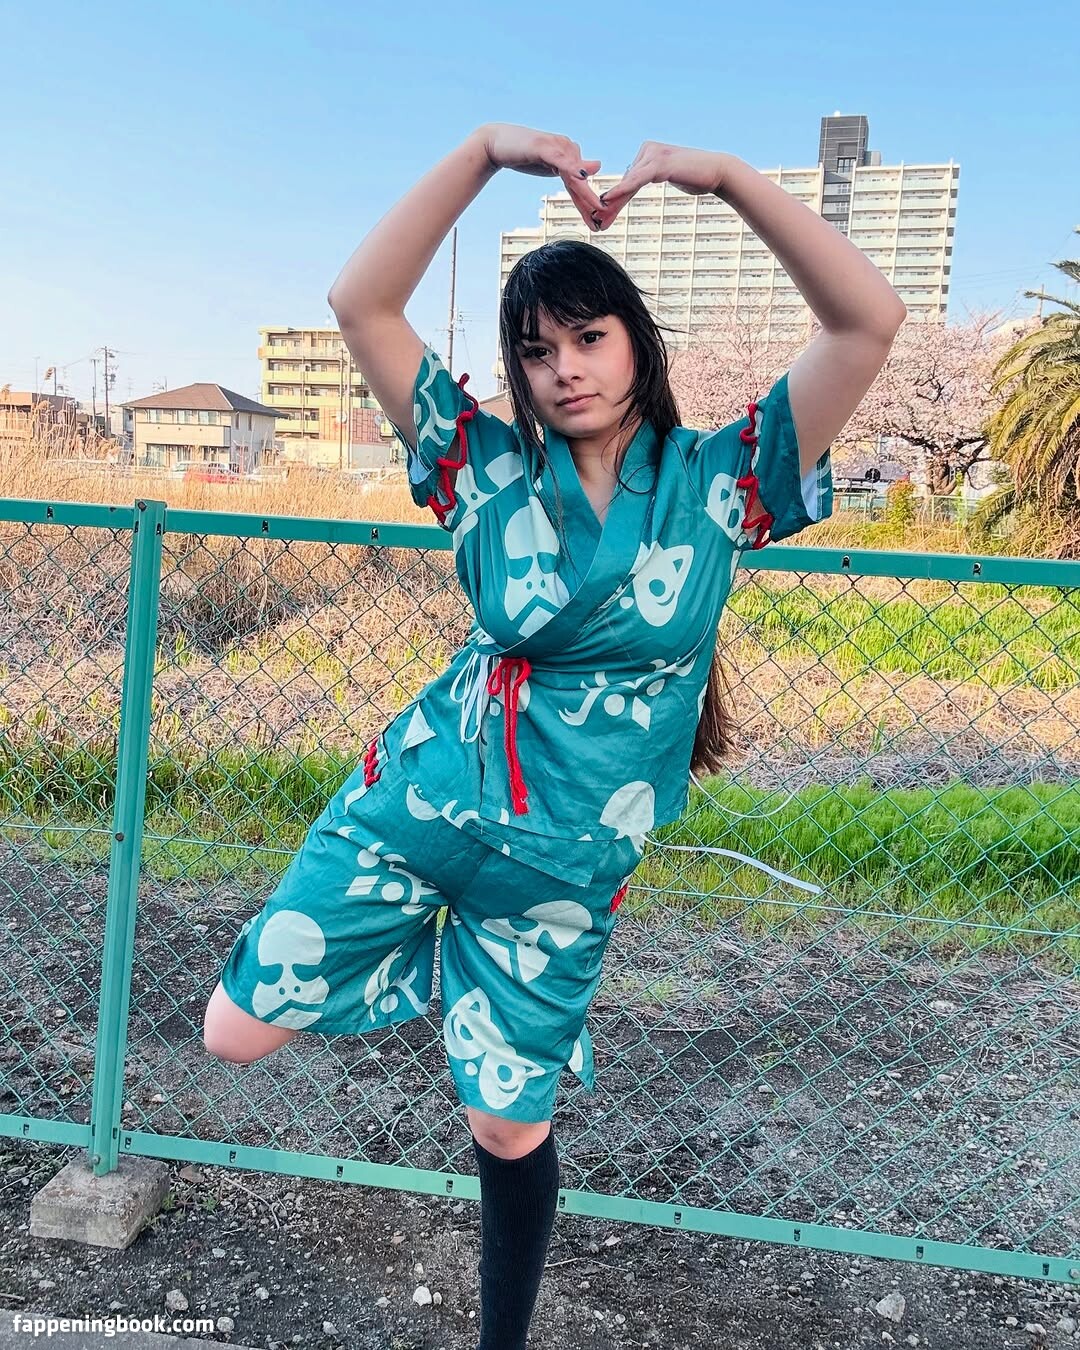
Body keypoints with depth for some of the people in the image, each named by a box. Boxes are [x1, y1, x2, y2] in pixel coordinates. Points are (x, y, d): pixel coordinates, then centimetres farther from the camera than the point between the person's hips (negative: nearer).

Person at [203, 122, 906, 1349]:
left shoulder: (719, 481, -4)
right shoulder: (490, 471, -3)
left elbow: (870, 322, -12)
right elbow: (360, 304, -8)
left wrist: (730, 176, -20)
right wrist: (485, 150, -16)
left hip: (559, 866, -1)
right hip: (414, 804, 2)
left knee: (510, 1124, 13)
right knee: (235, 1034, 5)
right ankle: (439, 964, 30)